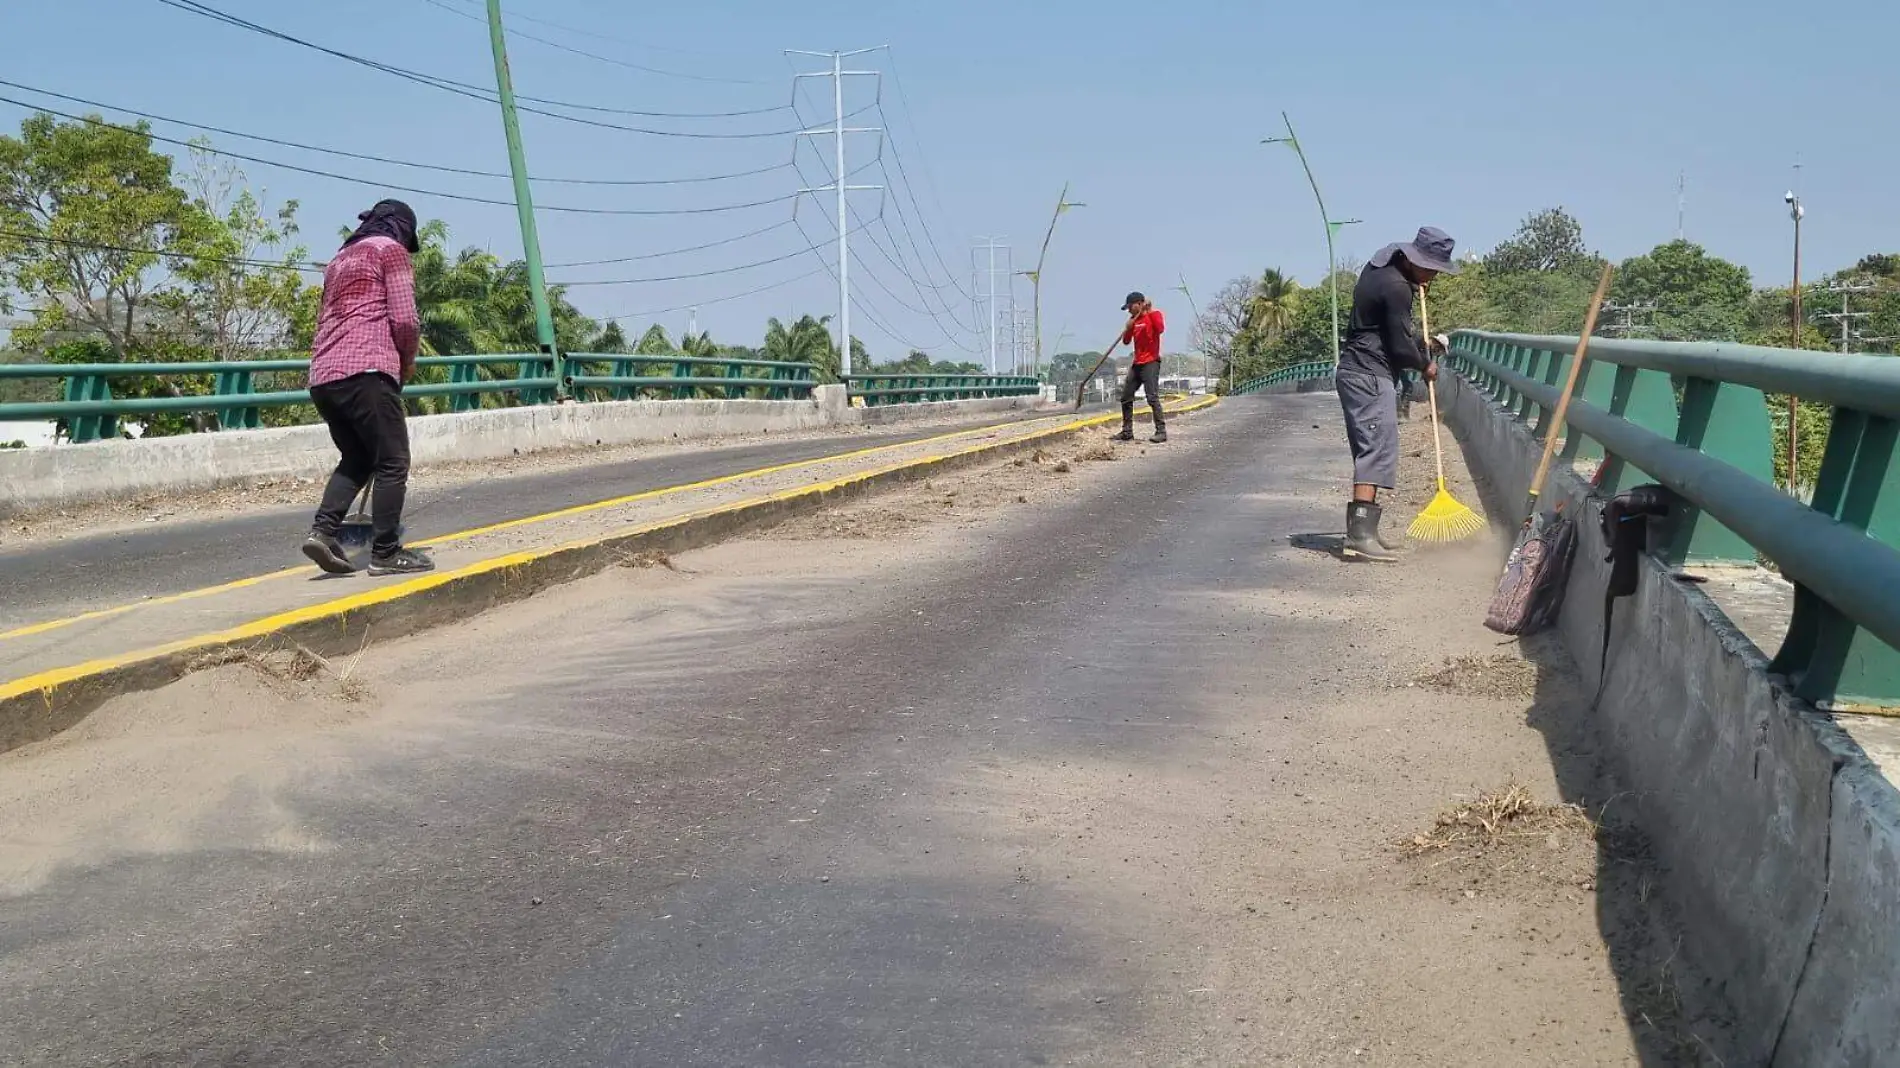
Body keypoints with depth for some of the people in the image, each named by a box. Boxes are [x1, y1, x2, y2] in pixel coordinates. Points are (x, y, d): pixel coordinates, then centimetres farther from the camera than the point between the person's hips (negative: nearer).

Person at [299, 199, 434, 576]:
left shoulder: (340, 259, 28)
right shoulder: (392, 250, 6)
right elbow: (404, 318, -5)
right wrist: (408, 359, 12)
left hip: (323, 376, 8)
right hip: (366, 370, -8)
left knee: (356, 459, 17)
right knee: (392, 462, -1)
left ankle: (322, 531, 0)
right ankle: (386, 552, -3)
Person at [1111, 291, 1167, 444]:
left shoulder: (1154, 314, -8)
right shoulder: (1133, 320, 14)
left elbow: (1160, 328, -28)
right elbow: (1126, 341, 14)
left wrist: (1150, 310, -27)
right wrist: (1128, 328, -4)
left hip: (1151, 362, -9)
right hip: (1137, 363, 9)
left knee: (1152, 397, -17)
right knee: (1126, 397, 10)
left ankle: (1161, 431, -15)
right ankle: (1127, 431, 18)